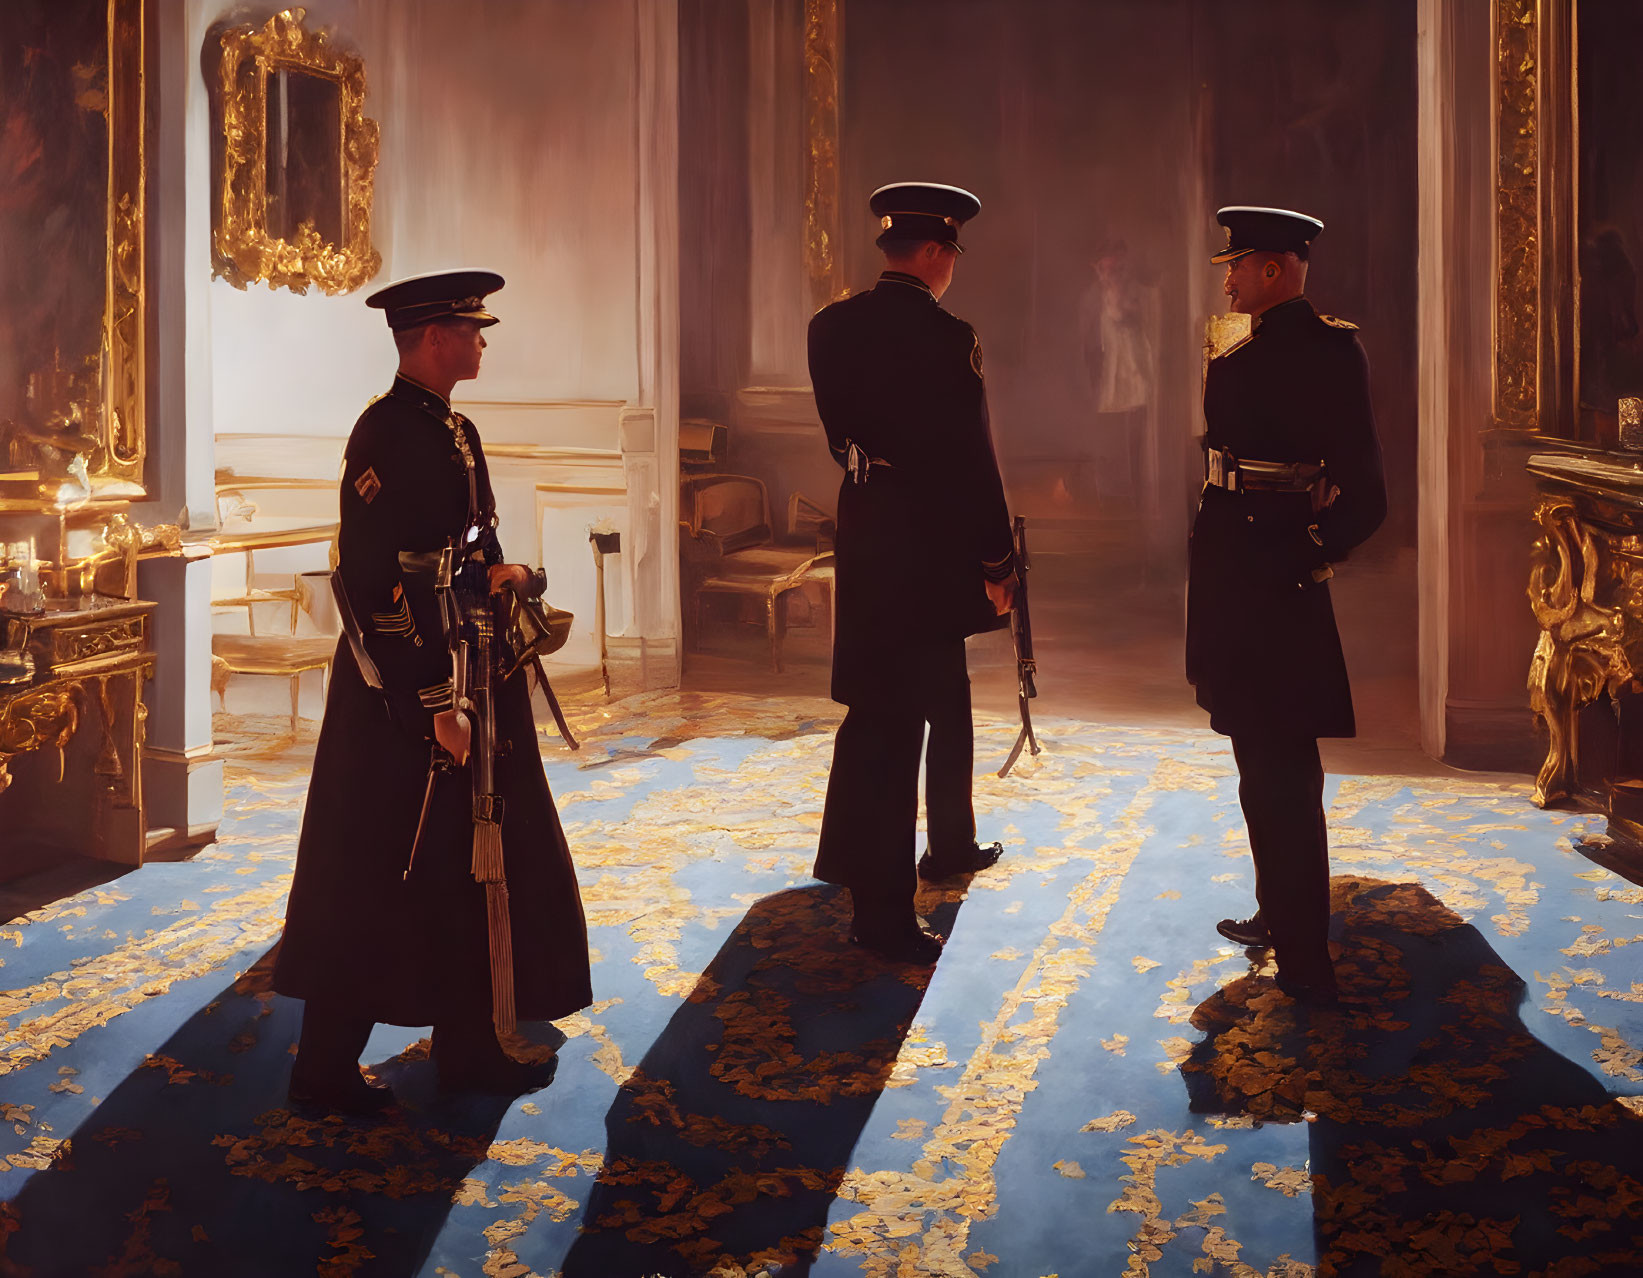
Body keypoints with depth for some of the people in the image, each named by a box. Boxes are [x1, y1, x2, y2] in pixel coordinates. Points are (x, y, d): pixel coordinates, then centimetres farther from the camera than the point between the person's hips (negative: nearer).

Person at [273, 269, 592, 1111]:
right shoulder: (386, 435, -16)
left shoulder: (457, 433, 14)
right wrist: (436, 708, -23)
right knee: (373, 887, -2)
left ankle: (468, 1050, 26)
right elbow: (379, 584, -22)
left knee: (474, 874, 15)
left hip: (470, 681, 10)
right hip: (405, 695, -10)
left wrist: (516, 576, 1)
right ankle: (325, 1068, 8)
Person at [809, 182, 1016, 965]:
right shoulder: (945, 338, -18)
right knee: (892, 719, -5)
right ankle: (881, 911, 0)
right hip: (926, 548, -8)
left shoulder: (832, 327, 4)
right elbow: (970, 459, -17)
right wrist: (997, 561, -9)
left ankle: (950, 847, 40)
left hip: (866, 537, 8)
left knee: (943, 697, 24)